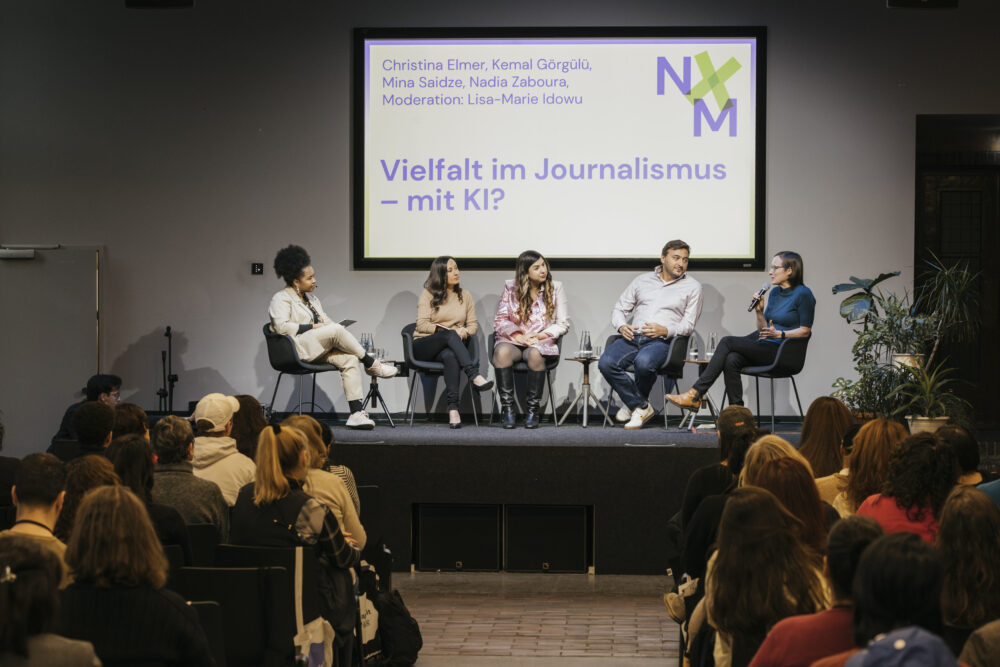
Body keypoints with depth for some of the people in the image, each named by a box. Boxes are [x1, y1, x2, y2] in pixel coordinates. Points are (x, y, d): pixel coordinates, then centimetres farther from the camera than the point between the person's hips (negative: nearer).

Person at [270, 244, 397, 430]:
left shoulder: (311, 297, 27)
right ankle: (371, 364, -17)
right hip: (298, 348, -8)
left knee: (350, 359, -21)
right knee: (336, 330, -32)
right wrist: (313, 327, -15)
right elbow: (281, 326, -16)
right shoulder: (281, 299, 0)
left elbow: (326, 320, 25)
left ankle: (356, 413, -29)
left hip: (320, 348, 8)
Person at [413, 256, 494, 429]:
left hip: (451, 346, 2)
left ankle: (453, 408, -49)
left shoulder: (465, 296, 18)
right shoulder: (428, 294, 8)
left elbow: (473, 324, 12)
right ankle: (474, 376, -51)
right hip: (424, 346, -2)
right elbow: (422, 324, -3)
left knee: (450, 355, -39)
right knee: (450, 335, -37)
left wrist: (465, 332, -12)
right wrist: (442, 329, -18)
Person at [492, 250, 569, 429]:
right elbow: (500, 320, 6)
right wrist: (518, 336, -12)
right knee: (502, 352, -36)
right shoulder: (510, 288, 9)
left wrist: (540, 336, -9)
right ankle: (507, 409, -30)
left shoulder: (555, 288, 8)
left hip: (541, 342, -1)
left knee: (534, 354, -38)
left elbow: (563, 324, 6)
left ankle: (533, 410, -28)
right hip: (513, 341, 1)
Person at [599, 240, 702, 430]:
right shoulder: (642, 280, 20)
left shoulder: (692, 287, 11)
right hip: (632, 336, 4)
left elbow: (688, 325, 4)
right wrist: (621, 326, -3)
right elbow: (619, 309, 21)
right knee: (606, 363, -27)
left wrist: (665, 330, -16)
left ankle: (635, 403, -6)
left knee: (643, 362, -39)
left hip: (661, 341, -3)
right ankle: (641, 407, -11)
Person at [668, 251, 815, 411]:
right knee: (731, 360, -26)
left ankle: (695, 394, -20)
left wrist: (779, 334, -20)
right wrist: (759, 311, 4)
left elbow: (805, 331, -7)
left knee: (727, 342, -20)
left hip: (783, 352, -7)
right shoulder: (775, 292, 20)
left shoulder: (803, 294, -4)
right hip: (765, 347, 7)